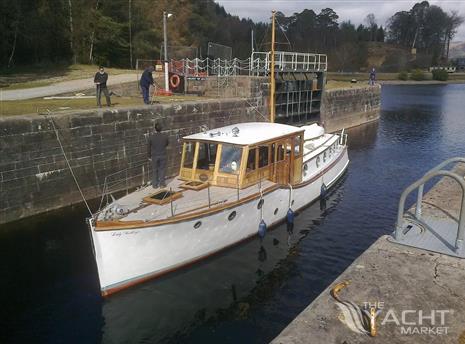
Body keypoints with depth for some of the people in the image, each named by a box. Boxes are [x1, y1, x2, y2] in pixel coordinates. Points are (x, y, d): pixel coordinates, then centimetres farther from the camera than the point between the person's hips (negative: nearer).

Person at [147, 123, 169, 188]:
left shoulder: (151, 137, -11)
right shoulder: (165, 136, -10)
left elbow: (149, 147, -3)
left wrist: (149, 156, 9)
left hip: (154, 156, 0)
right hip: (163, 155, 0)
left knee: (154, 170, 11)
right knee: (162, 169, 12)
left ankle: (154, 185, 16)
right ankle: (162, 183, 16)